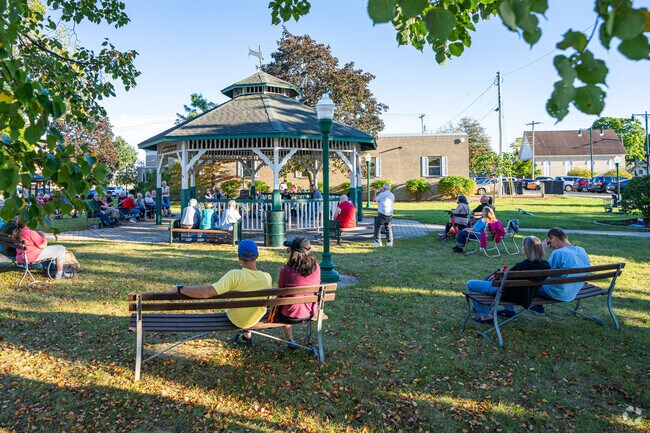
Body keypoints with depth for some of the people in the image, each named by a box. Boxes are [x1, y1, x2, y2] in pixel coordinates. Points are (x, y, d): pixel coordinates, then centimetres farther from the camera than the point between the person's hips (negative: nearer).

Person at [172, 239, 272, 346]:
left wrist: (180, 288, -30)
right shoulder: (267, 277, -24)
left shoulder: (235, 275, -36)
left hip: (236, 321, -2)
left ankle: (246, 336, 48)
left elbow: (206, 292, -42)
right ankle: (246, 334, 46)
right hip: (257, 319, 2)